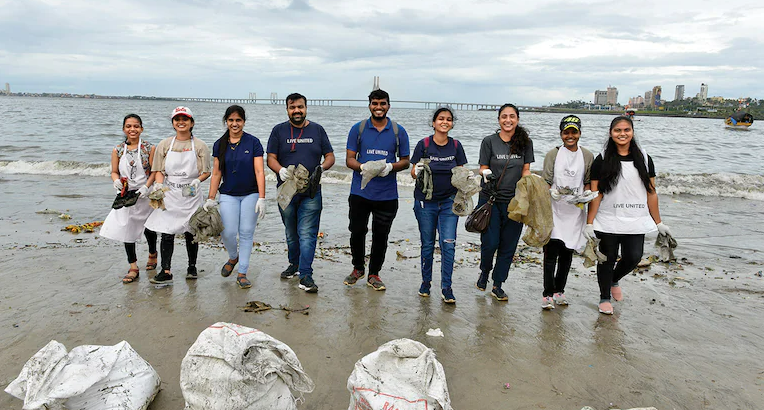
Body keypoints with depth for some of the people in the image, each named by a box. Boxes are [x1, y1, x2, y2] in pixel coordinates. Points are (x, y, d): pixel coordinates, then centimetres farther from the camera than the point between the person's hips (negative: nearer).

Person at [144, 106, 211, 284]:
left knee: (191, 233, 8)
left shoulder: (199, 145, 2)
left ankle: (192, 267, 25)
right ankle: (165, 272, 0)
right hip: (170, 195, 1)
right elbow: (159, 170, 7)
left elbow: (206, 172, 2)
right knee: (167, 233, -4)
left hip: (191, 195, -1)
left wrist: (197, 181, -18)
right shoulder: (164, 144, 7)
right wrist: (159, 184, -12)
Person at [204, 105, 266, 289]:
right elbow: (216, 173, 8)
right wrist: (210, 199, 3)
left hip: (251, 194, -2)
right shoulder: (220, 145, 5)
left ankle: (242, 274, 12)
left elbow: (259, 172, -8)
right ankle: (233, 257, 26)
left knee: (246, 233, 1)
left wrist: (261, 198, -15)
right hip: (228, 195, 2)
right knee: (228, 233, -7)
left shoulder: (253, 142, -4)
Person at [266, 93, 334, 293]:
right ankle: (294, 264, 36)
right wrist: (280, 170, -19)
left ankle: (306, 276, -8)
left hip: (311, 193, -2)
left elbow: (330, 156, 9)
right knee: (291, 233, 16)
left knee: (307, 234, -9)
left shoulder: (317, 130, 7)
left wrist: (322, 167, -13)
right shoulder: (279, 131, 6)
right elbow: (271, 159, 3)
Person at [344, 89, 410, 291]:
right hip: (360, 192, 0)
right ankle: (358, 268, 30)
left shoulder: (398, 132, 4)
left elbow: (405, 161, 7)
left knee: (381, 235, 6)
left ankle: (374, 274, 23)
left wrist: (390, 167, -15)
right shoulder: (358, 129, 3)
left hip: (387, 195, 0)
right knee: (357, 232, 7)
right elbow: (349, 159, 2)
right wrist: (362, 167, -20)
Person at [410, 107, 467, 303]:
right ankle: (426, 282, 25)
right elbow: (414, 173, -2)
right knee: (427, 244, 8)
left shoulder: (456, 146, 3)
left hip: (449, 202, 1)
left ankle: (446, 288, 4)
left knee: (448, 244, -5)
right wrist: (418, 170, -23)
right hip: (425, 201, -1)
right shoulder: (423, 144, -4)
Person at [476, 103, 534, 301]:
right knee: (490, 243, -5)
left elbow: (526, 170, 8)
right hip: (491, 200, -2)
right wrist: (486, 174, -22)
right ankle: (484, 272, 26)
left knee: (508, 246, 5)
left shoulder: (525, 142, 6)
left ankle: (498, 285, 19)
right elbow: (483, 168, 1)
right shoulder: (489, 141, -1)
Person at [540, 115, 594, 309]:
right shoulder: (553, 154, 1)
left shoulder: (587, 156, 7)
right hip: (554, 209, -2)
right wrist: (553, 192, -21)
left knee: (567, 253, 9)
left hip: (575, 211, 3)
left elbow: (588, 182, 13)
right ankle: (547, 294, -2)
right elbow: (546, 181, -1)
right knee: (551, 251, -7)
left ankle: (559, 290, 23)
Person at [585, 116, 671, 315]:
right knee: (607, 259, 5)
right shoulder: (602, 160, 0)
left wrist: (658, 223, 8)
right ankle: (605, 297, 25)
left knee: (633, 258, -1)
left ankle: (614, 280, 32)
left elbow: (651, 193, 10)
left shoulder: (644, 159, 8)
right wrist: (589, 223, -9)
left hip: (636, 222, 2)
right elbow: (595, 194, -3)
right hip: (608, 222, -2)